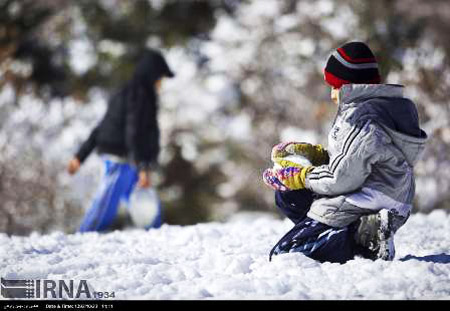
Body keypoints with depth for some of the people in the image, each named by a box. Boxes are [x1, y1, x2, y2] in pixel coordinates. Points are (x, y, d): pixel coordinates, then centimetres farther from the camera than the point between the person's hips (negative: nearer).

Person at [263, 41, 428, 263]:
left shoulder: (360, 117, -20)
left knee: (281, 256, -5)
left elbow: (343, 177, -22)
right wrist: (314, 154, 13)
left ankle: (365, 236, -17)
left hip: (352, 212, -11)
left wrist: (302, 177, -5)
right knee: (286, 196, 22)